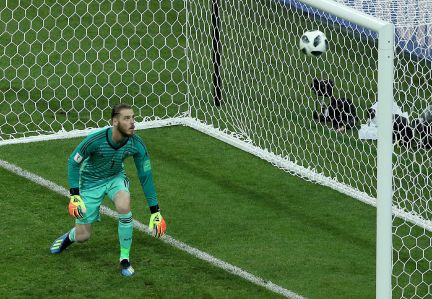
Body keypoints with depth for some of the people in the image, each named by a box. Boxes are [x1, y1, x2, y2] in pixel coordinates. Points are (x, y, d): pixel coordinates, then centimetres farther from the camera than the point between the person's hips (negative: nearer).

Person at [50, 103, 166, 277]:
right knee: (83, 237, 0)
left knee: (124, 206, -33)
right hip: (91, 182, -2)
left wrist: (155, 212, -11)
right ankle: (70, 236, 42)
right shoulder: (95, 140, -32)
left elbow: (145, 176, -12)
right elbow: (73, 162, -16)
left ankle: (125, 259, -14)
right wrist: (74, 196, -22)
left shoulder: (136, 144, -23)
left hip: (115, 178, 2)